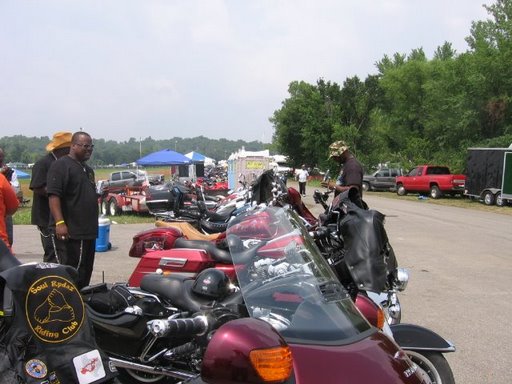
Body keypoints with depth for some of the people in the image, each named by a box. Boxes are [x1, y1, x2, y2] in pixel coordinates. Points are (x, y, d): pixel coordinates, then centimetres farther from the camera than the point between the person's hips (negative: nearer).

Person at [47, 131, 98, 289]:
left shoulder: (88, 169, 21)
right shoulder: (61, 165, -8)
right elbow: (54, 195, -18)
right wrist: (59, 222, -26)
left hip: (88, 232, 9)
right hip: (68, 231, -9)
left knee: (85, 275, 13)